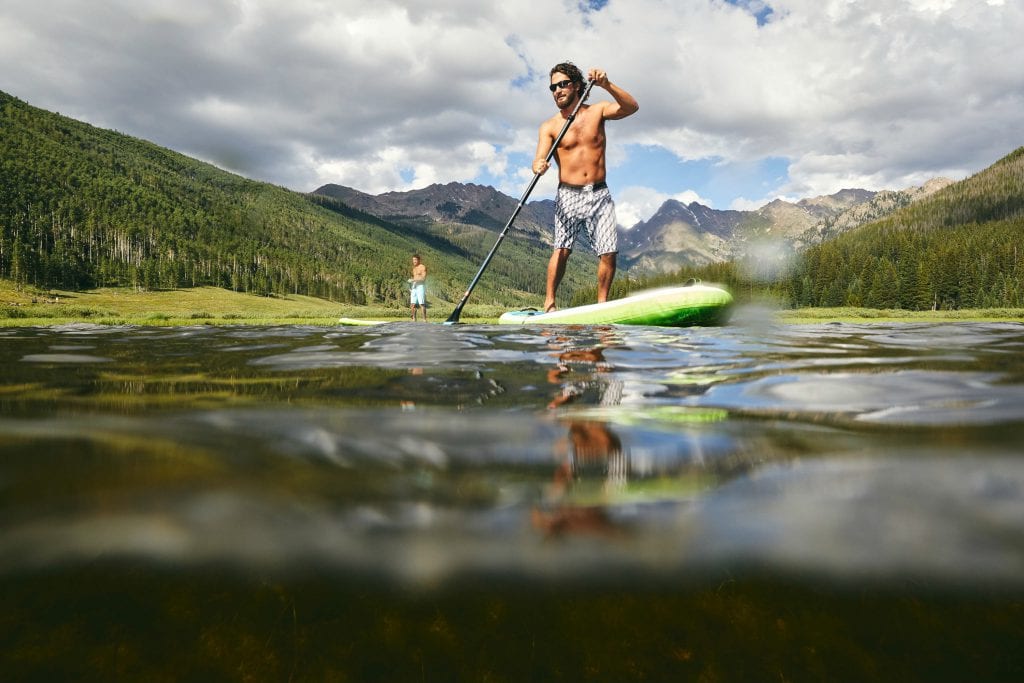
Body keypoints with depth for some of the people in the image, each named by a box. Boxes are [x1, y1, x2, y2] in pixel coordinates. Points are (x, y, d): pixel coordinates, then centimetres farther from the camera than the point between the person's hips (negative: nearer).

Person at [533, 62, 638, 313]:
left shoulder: (597, 111, 8)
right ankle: (549, 303, -9)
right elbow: (539, 159, -8)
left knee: (608, 252, -6)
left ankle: (602, 303, 7)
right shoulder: (549, 127, 4)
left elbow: (632, 107, -7)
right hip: (568, 195, -1)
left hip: (600, 195, 2)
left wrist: (607, 85, -22)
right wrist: (539, 165, -33)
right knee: (562, 250, -16)